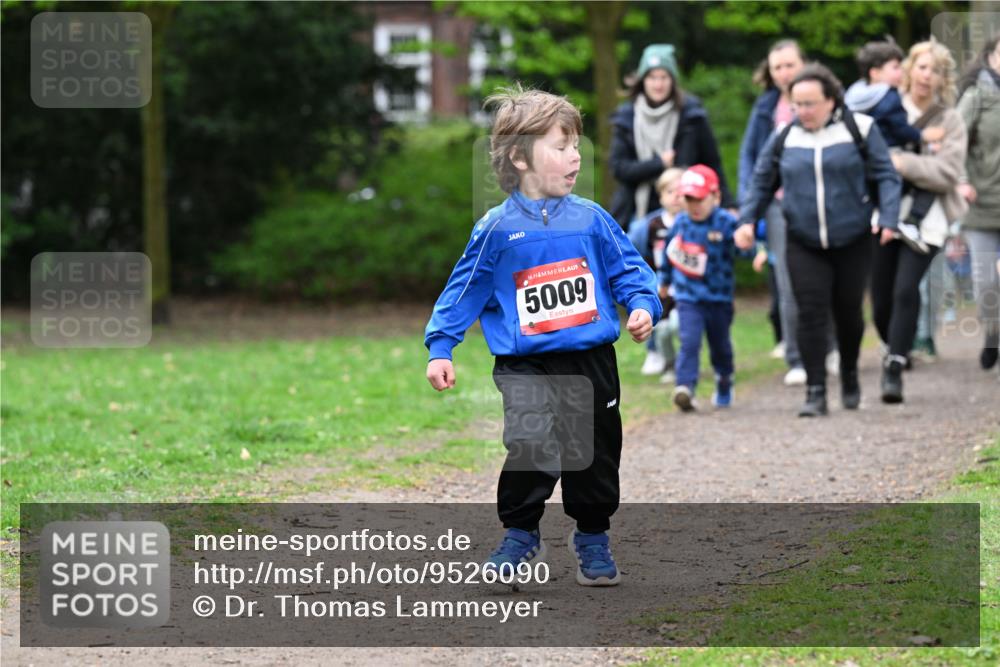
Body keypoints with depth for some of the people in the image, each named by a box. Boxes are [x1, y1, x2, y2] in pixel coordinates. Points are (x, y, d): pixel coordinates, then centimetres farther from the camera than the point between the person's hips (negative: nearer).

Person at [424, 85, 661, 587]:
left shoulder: (591, 220, 2)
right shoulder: (497, 230, -3)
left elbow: (628, 269, 8)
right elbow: (464, 292, 2)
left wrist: (642, 305, -11)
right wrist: (440, 348, -1)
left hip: (591, 362, 3)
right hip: (526, 369, -3)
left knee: (595, 453, 8)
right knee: (530, 449, -17)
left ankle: (592, 537, 30)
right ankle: (520, 535, 4)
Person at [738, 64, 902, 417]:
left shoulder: (859, 129, -4)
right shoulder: (784, 138, 3)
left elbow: (885, 176, -3)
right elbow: (761, 182, 13)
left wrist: (888, 217, -15)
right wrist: (747, 220, 1)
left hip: (852, 242, -1)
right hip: (804, 245, 1)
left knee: (848, 311, 10)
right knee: (811, 313, -9)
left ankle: (849, 375, 35)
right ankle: (815, 391, -6)